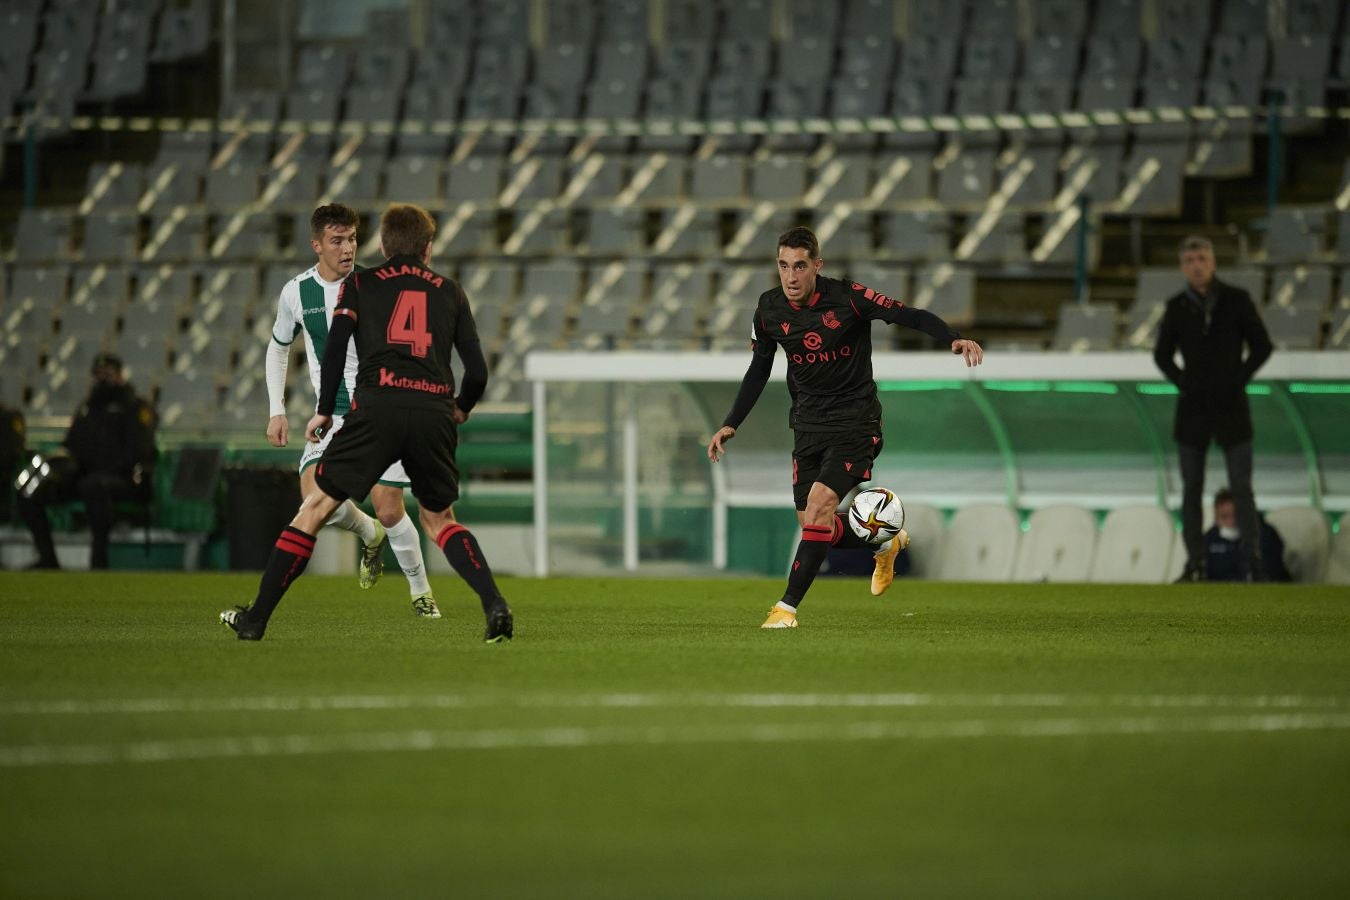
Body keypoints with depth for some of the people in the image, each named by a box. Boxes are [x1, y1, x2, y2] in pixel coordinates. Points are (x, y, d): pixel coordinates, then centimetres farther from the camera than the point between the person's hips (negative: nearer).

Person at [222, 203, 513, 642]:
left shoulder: (360, 284, 17)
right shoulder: (449, 291, 22)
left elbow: (334, 348, 3)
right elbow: (477, 371, 16)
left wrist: (324, 410, 13)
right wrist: (460, 410, 36)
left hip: (377, 408, -2)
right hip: (435, 416, 2)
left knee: (316, 508, 6)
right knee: (439, 519, 21)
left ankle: (256, 617, 5)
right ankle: (494, 604, 0)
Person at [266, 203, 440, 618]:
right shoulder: (296, 293, 0)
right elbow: (278, 348, 17)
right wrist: (276, 409, 8)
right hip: (332, 415, 2)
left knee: (389, 512, -7)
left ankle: (421, 591, 17)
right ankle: (370, 535, 12)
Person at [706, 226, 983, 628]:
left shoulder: (846, 298, -17)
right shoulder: (769, 310, -3)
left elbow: (910, 316, -20)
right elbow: (759, 369, 12)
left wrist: (953, 339, -38)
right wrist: (730, 425, 9)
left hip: (855, 420, -5)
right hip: (808, 424, 5)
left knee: (819, 505, -22)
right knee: (813, 525, 3)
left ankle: (787, 606, -16)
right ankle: (885, 542, 34)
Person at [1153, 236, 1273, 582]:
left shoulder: (1237, 300, -6)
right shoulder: (1177, 307, -1)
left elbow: (1262, 346, 0)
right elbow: (1162, 355, 12)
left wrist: (1238, 381, -6)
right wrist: (1182, 383, -1)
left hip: (1231, 408, -2)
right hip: (1192, 410, 2)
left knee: (1241, 487, -5)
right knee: (1191, 488, 4)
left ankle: (1254, 563, 2)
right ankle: (1195, 564, 11)